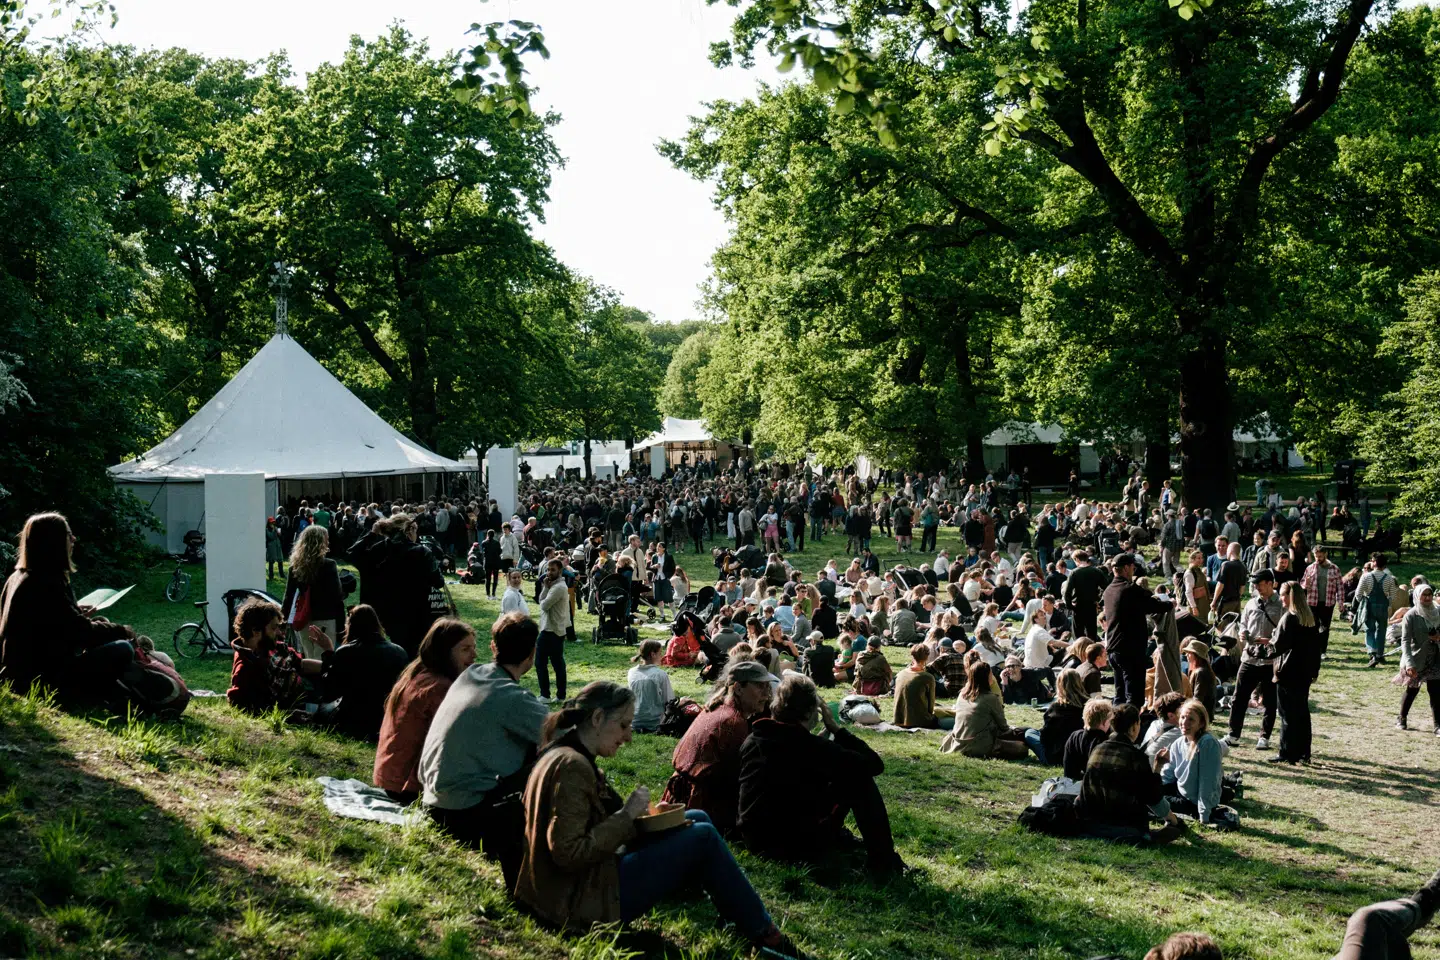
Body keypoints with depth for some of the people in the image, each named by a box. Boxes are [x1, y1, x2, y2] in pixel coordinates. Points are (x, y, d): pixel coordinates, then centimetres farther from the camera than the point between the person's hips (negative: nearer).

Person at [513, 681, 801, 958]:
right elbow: (569, 855, -26)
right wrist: (626, 816, -19)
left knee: (697, 819, 11)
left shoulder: (565, 754, 9)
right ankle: (765, 936, 4)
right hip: (583, 901, -10)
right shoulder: (572, 766, -22)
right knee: (703, 838, -8)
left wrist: (632, 814, 2)